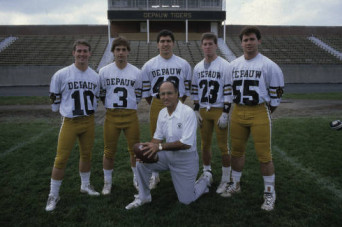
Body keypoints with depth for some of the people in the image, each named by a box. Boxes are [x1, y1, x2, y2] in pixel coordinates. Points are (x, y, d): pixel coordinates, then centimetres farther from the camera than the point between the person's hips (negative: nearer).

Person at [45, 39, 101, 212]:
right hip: (69, 123, -4)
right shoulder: (61, 74, -8)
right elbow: (54, 98, 2)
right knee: (61, 159, -2)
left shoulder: (95, 76, 4)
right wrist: (66, 112, 9)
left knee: (86, 155, 15)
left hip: (89, 122, 4)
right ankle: (53, 195, 13)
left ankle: (85, 185, 35)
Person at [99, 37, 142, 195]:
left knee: (135, 149, 8)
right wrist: (112, 106, 9)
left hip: (131, 115, 1)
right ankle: (107, 182, 23)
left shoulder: (136, 72, 3)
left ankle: (137, 179, 28)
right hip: (111, 116, 0)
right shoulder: (104, 71, 2)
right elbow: (102, 94, 10)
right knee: (109, 151, 6)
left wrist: (129, 105, 7)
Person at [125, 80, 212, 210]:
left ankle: (205, 179, 32)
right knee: (141, 163, -12)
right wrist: (149, 149, -14)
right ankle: (144, 197, 10)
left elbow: (186, 143, -29)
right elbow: (158, 137, 6)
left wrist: (160, 146, -31)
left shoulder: (187, 112, -23)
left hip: (185, 159, -6)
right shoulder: (162, 113, 0)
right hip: (167, 155, 6)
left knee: (186, 200, 4)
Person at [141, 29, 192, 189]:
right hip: (157, 106, 0)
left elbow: (187, 87, 10)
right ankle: (154, 176, 20)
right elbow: (145, 90, 7)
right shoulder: (149, 65, 3)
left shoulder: (183, 64, 5)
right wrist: (155, 105, 7)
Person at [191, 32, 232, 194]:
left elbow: (228, 91, -11)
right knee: (205, 145, 13)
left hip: (219, 110, -5)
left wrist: (225, 113, -15)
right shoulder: (198, 67, 9)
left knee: (223, 146, 1)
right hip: (203, 111, 5)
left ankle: (226, 179, 15)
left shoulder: (224, 65, -8)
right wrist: (196, 110, 7)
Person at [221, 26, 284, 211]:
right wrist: (237, 110, 14)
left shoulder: (268, 65, -5)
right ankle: (235, 185, 31)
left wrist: (265, 113, 3)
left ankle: (269, 193, 16)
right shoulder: (233, 65, 8)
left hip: (259, 112, -4)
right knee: (237, 151, 13)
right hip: (238, 111, 5)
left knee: (264, 155, -1)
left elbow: (276, 93, 0)